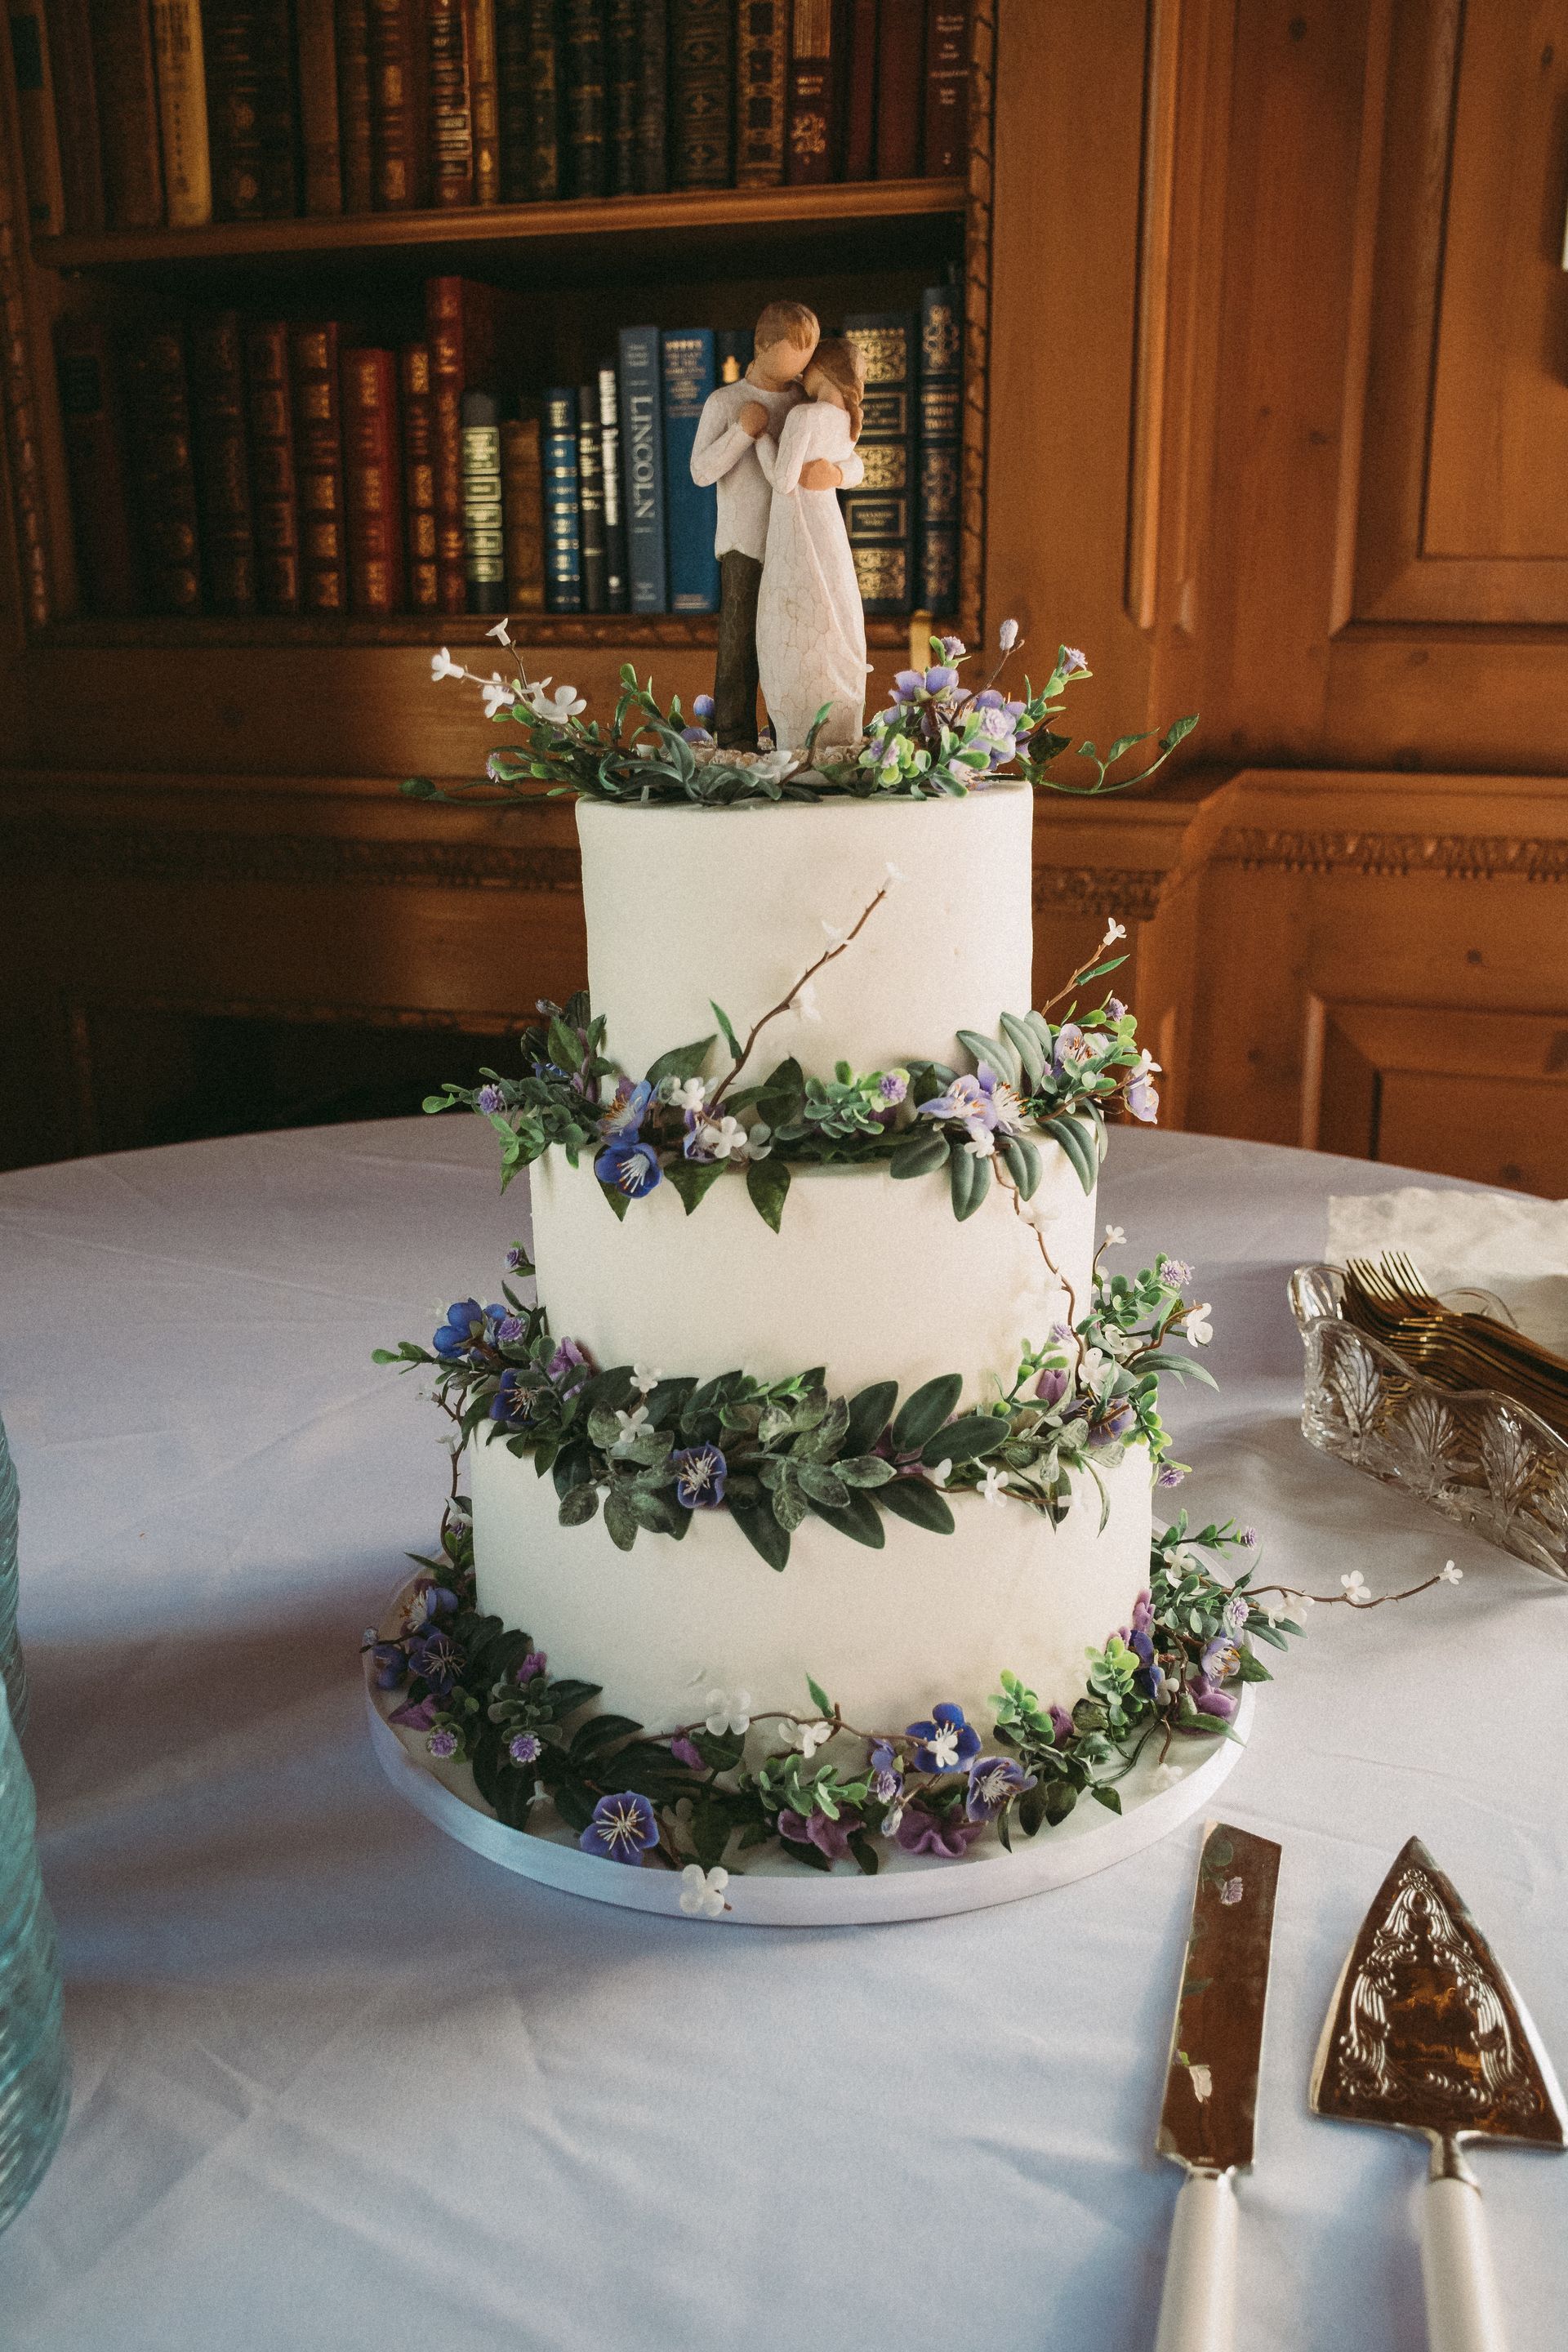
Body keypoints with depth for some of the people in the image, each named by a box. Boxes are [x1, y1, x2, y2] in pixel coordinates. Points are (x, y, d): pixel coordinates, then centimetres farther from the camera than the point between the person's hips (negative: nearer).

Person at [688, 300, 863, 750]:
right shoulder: (724, 402, 1)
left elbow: (855, 466, 5)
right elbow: (702, 472, -5)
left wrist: (835, 472, -19)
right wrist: (743, 430, -14)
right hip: (745, 547, -3)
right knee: (740, 645, -3)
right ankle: (735, 741, 3)